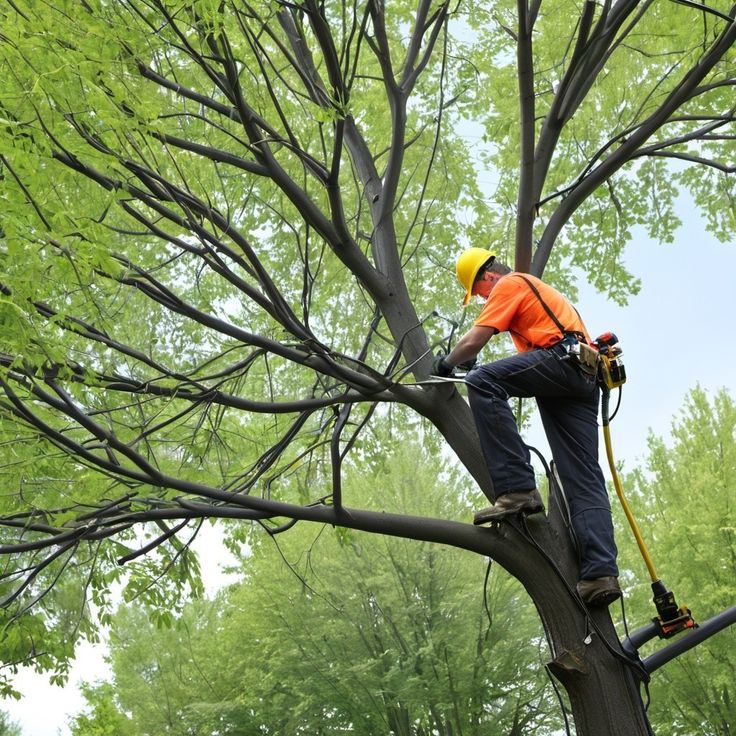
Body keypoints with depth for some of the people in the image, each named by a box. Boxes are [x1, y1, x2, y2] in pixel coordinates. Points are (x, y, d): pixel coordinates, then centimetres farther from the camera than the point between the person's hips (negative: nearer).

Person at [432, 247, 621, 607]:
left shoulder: (510, 284, 8)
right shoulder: (536, 289, 37)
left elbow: (472, 341, -1)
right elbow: (528, 353, 38)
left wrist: (447, 363, 16)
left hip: (562, 358, -10)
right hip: (586, 379, 10)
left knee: (481, 382, -24)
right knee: (584, 479, -1)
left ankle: (517, 489, -32)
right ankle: (601, 572, -11)